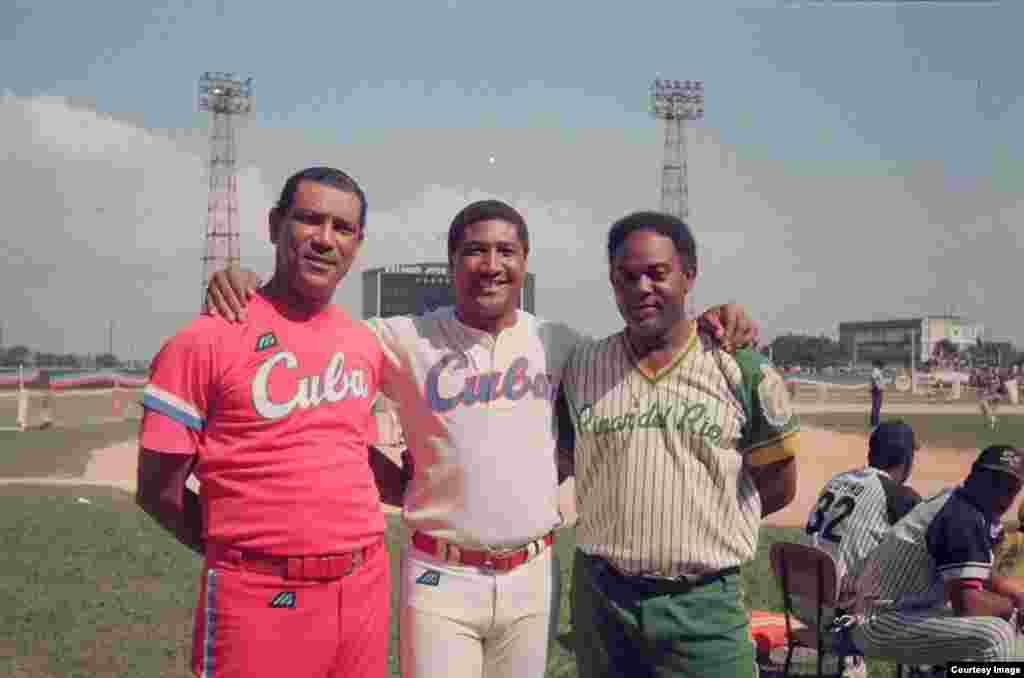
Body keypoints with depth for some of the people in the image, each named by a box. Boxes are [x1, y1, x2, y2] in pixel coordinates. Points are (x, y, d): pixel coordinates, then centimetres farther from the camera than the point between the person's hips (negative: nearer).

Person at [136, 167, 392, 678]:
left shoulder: (365, 344, 9)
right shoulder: (207, 339, -9)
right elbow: (158, 489, -6)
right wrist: (246, 553, 1)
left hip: (366, 589, 6)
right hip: (260, 598, -5)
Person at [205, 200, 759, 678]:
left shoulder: (558, 343, 3)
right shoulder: (406, 339, -6)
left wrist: (707, 324, 0)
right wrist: (243, 284, -17)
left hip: (533, 575, 3)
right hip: (440, 577, -3)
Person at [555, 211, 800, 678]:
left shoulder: (743, 371, -3)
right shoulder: (579, 369, 3)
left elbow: (778, 487, 5)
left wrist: (699, 528, 6)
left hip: (705, 605, -2)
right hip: (600, 597, 2)